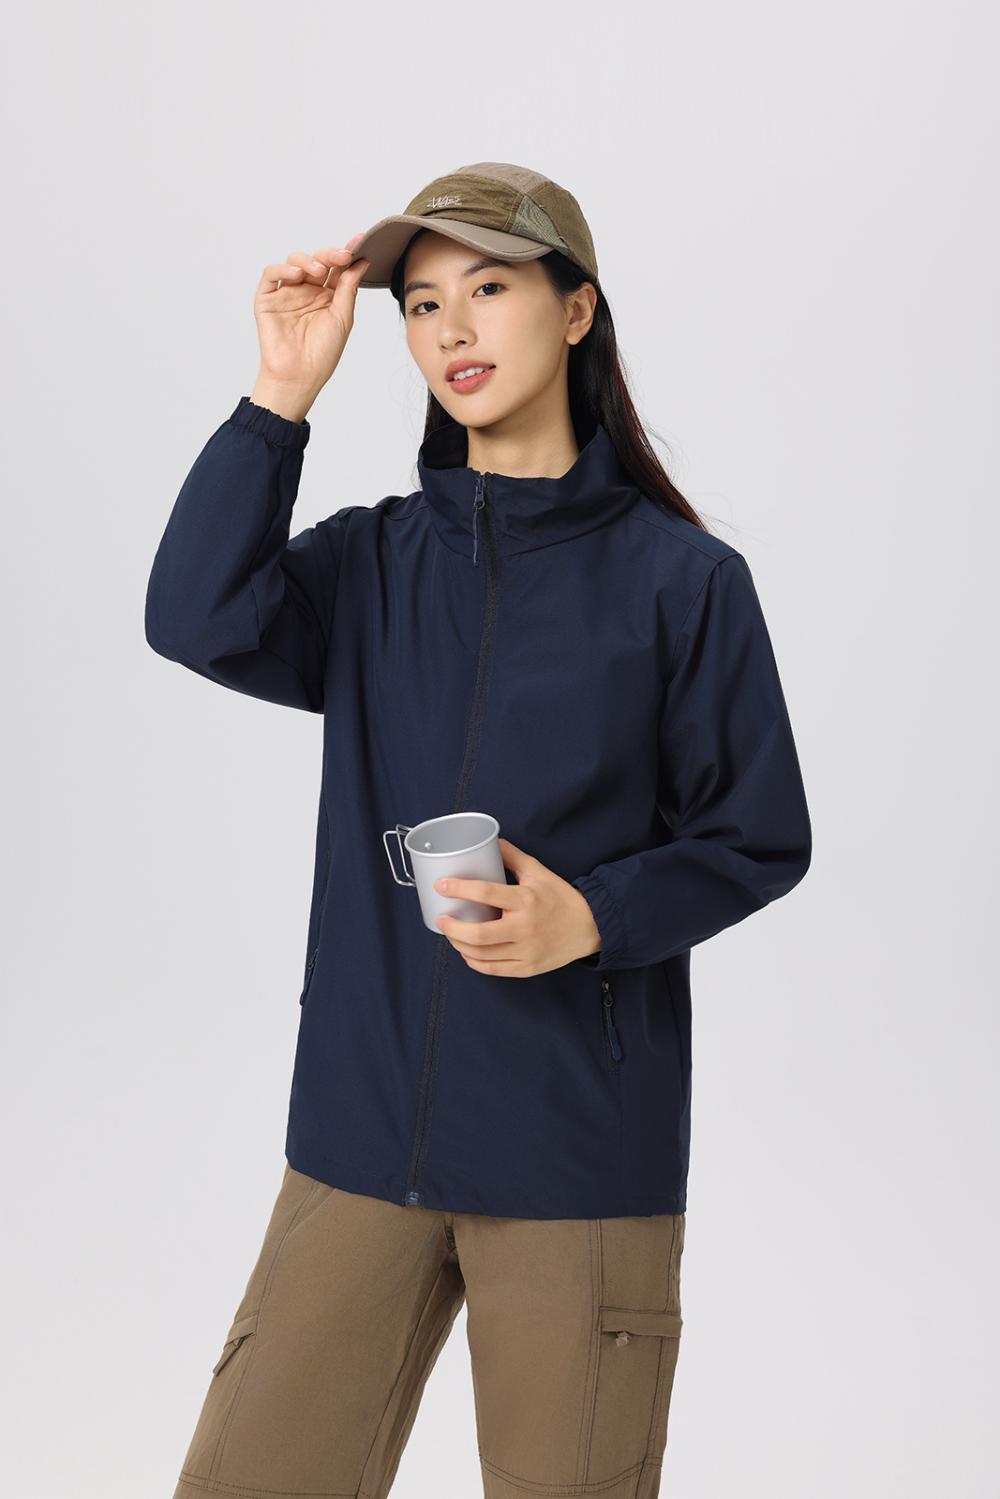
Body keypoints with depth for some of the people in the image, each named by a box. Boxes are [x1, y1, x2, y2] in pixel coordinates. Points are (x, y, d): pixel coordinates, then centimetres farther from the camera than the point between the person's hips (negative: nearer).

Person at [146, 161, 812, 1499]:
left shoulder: (681, 578, -2)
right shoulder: (373, 560, 7)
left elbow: (761, 840, 1)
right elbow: (198, 620, -11)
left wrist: (593, 917, -15)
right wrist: (283, 395, -12)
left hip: (585, 1151, -2)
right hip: (363, 1133, 3)